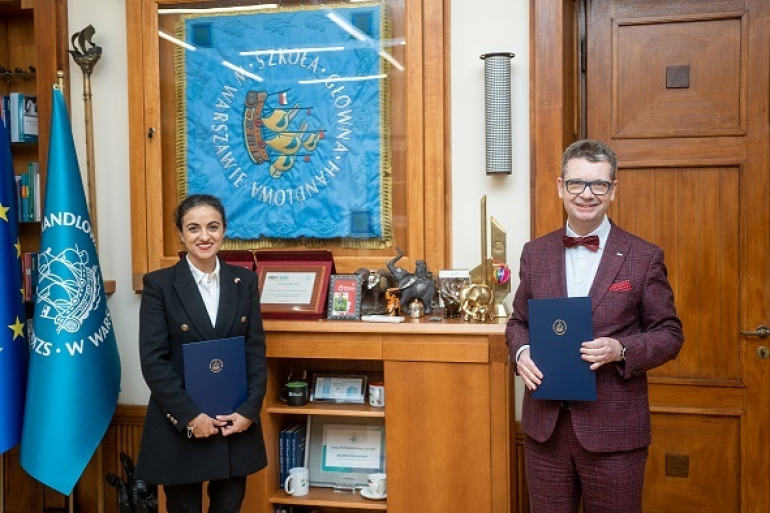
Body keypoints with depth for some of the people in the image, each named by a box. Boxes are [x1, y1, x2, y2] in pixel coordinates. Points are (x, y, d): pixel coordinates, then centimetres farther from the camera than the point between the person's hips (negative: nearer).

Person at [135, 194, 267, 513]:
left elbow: (256, 350, 3)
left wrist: (249, 410, -8)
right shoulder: (159, 284, -5)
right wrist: (189, 416, -15)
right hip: (179, 426, -2)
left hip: (236, 421, 3)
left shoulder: (244, 281, 4)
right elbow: (153, 360, -10)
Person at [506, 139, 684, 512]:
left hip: (614, 428, -2)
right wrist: (521, 352, -9)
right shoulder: (535, 253, 5)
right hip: (544, 424, 3)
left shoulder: (645, 257, -4)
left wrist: (621, 349, -19)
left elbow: (669, 334, 0)